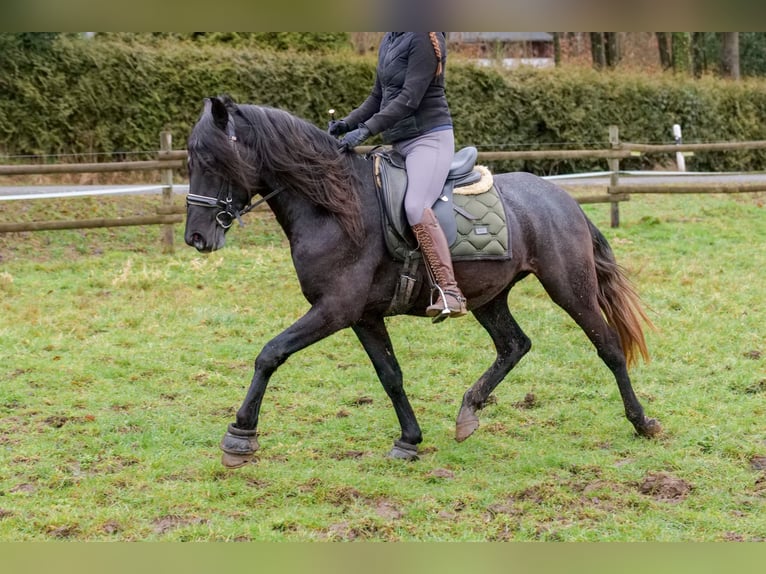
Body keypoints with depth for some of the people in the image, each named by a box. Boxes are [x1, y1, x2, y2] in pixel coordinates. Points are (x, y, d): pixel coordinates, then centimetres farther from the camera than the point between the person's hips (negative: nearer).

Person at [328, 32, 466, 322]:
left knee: (416, 206, -29)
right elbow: (378, 96, 21)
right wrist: (347, 123, 7)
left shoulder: (425, 38, -13)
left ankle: (450, 293, -34)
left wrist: (366, 130, -26)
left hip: (429, 137, -10)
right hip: (398, 143, 10)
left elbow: (410, 97, -20)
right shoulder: (389, 40, 15)